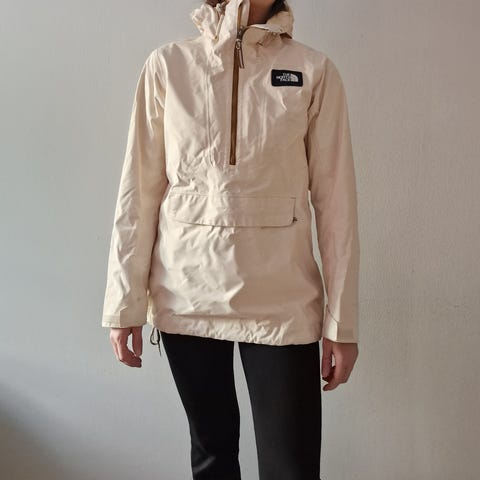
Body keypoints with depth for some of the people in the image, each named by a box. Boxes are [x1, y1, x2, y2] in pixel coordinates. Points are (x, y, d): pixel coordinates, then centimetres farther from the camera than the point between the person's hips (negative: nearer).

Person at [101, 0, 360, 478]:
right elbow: (138, 192, 2)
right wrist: (125, 304, 0)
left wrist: (342, 320, -3)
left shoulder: (314, 71, 0)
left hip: (279, 297, -1)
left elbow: (335, 200, -1)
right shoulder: (168, 64, 1)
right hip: (186, 293, 1)